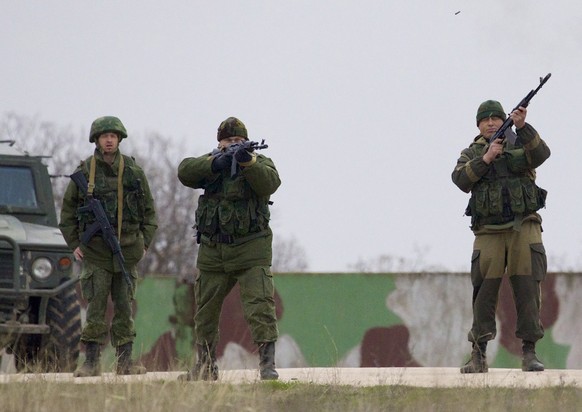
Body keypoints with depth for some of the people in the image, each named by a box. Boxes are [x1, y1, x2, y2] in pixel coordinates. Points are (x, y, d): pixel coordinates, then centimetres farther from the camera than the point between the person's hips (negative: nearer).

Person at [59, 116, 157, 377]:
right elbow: (67, 211, 8)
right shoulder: (84, 173, 1)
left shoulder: (134, 172, 5)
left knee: (125, 307, 4)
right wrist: (73, 244, 2)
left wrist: (145, 243, 5)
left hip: (128, 252, 2)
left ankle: (125, 361, 8)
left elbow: (149, 211, 12)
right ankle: (92, 362, -2)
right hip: (95, 252, -1)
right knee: (95, 309, -4)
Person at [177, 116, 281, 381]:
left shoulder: (261, 163, 1)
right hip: (213, 252, 4)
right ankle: (205, 366, 25)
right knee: (205, 312, 12)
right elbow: (185, 172, -9)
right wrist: (214, 164, -24)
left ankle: (267, 364, -19)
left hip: (251, 250, -4)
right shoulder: (210, 164, 9)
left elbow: (269, 182, -20)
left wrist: (247, 161, -36)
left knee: (260, 306, -16)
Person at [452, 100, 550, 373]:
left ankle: (529, 353, -6)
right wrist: (486, 159, -15)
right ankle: (478, 355, 0)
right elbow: (461, 179, -5)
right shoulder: (471, 154, 13)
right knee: (484, 292, -4)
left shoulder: (520, 144, 10)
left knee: (528, 289, -8)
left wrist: (522, 127, -24)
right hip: (489, 232, 1)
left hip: (523, 228, -1)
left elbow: (541, 154, -12)